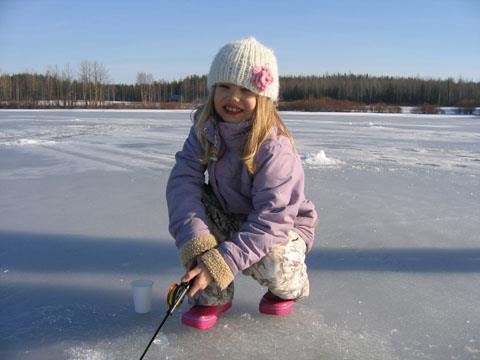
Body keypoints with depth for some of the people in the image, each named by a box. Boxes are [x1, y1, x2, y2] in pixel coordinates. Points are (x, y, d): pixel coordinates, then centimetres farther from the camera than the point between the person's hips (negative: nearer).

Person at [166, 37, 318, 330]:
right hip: (230, 219, 5)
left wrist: (220, 263, -42)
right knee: (187, 206, -22)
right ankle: (214, 295, -7)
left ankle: (291, 286, 7)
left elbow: (272, 220, -34)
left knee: (273, 266, -34)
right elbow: (183, 180, -24)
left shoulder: (275, 149, -31)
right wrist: (195, 240, -40)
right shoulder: (205, 130, -14)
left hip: (282, 226, -4)